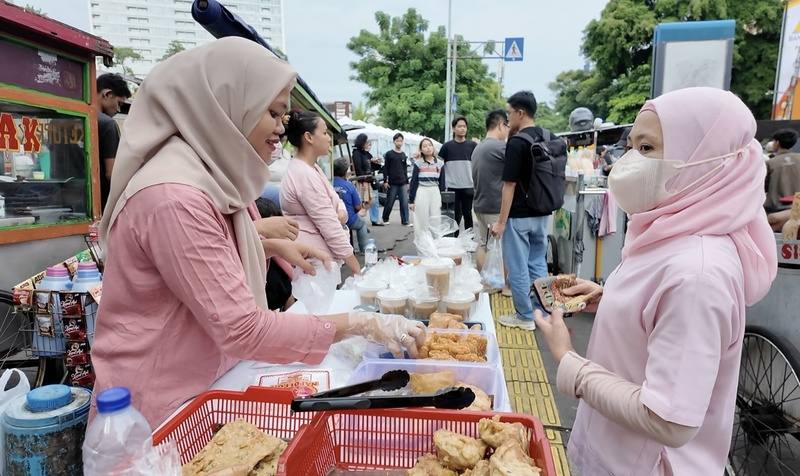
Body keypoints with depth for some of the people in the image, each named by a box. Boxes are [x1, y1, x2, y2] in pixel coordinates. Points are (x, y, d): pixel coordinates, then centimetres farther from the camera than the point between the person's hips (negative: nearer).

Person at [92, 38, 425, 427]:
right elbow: (243, 330, -28)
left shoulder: (210, 174, 2)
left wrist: (272, 245, 5)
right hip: (161, 408, -8)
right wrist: (360, 324, -23)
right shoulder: (176, 196, -27)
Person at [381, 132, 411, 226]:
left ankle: (405, 221, 4)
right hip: (392, 183, -3)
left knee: (404, 202, -1)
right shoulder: (389, 154, -1)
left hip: (403, 183, 4)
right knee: (389, 202, 4)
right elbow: (385, 168, -1)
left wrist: (407, 182, 14)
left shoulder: (404, 155, 12)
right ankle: (385, 219, 21)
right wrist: (385, 181, -7)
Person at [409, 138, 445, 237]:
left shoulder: (439, 164, 7)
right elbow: (414, 182, 1)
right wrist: (411, 200, -3)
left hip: (435, 193, 2)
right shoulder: (418, 163, 0)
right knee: (421, 222, 0)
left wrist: (442, 199, 5)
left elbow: (442, 183, 10)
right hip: (421, 193, -2)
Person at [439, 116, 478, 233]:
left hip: (468, 186, 1)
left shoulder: (472, 145, 4)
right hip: (453, 187, -1)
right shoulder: (447, 146, 2)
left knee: (467, 214, 10)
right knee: (455, 216, 6)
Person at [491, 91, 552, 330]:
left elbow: (510, 185, -18)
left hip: (519, 216, -8)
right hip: (542, 214, 8)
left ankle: (525, 316, 14)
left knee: (518, 267, 4)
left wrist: (501, 221, -14)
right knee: (538, 264, 16)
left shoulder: (517, 142, -17)